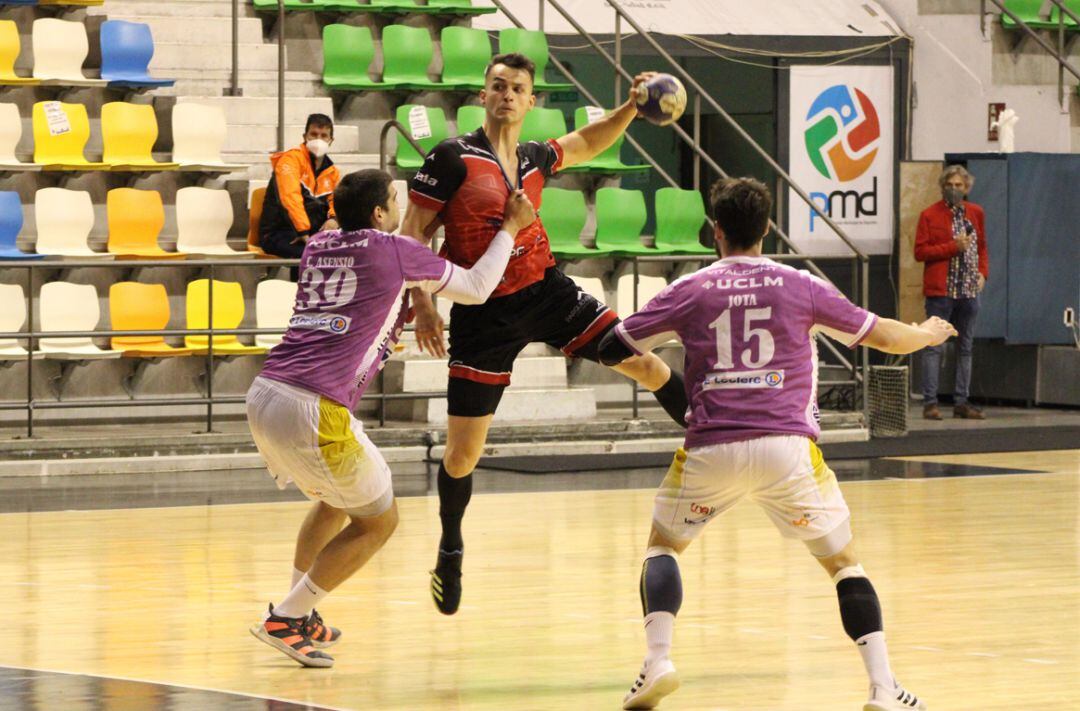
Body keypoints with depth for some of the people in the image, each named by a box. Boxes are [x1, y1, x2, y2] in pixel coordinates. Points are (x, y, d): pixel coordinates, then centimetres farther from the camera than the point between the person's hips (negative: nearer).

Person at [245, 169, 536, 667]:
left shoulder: (317, 247, 20)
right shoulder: (394, 251, 2)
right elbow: (476, 289, 15)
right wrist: (511, 227, 26)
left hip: (263, 398, 7)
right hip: (314, 411, -7)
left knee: (332, 502, 31)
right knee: (378, 521, 11)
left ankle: (300, 618, 26)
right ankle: (285, 619, 4)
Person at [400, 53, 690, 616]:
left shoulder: (535, 159, 5)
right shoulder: (453, 158, -10)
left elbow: (588, 143, 27)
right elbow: (412, 234, -8)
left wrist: (631, 108, 10)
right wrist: (423, 306, -16)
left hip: (547, 293, 4)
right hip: (484, 312, -4)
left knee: (643, 362, -4)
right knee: (463, 451, 1)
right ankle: (450, 550, 25)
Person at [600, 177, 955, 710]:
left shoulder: (689, 291, 8)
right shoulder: (801, 287, 8)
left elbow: (610, 350, 13)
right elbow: (885, 336, 15)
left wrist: (644, 364, 36)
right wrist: (929, 334, 38)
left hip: (712, 447, 0)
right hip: (788, 446, 0)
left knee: (663, 545, 23)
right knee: (843, 562, 14)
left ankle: (657, 661, 2)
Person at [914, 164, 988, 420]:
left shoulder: (976, 213, 12)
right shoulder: (930, 215, -3)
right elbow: (920, 252, -8)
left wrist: (983, 272, 3)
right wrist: (953, 247, -16)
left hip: (969, 291, 5)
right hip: (940, 290, -5)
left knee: (965, 347, 8)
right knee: (934, 346, -6)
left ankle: (961, 402, 13)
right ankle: (930, 402, -5)